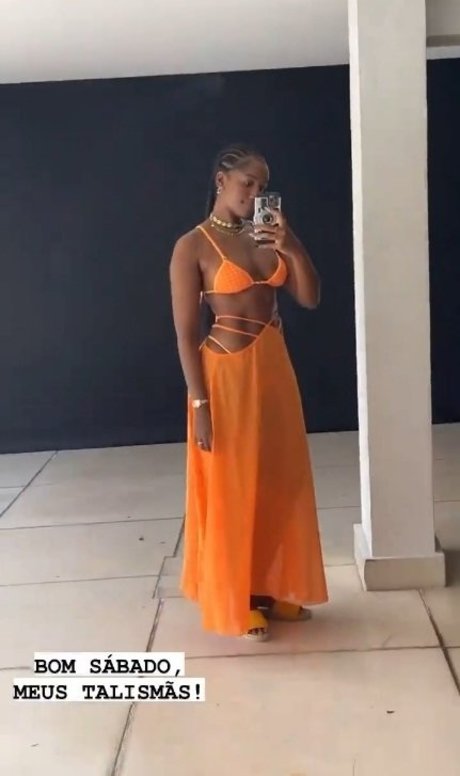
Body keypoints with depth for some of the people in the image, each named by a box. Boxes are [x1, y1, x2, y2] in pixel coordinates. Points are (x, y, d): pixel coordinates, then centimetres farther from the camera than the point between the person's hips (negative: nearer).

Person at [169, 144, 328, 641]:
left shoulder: (266, 238, 8)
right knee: (231, 489, 4)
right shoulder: (193, 247, -10)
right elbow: (185, 332, -12)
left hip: (275, 370, 7)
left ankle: (270, 589, 30)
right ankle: (232, 604, 20)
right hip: (227, 374, -7)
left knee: (279, 482, 13)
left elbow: (310, 298, 5)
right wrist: (200, 403, -16)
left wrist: (293, 247, -11)